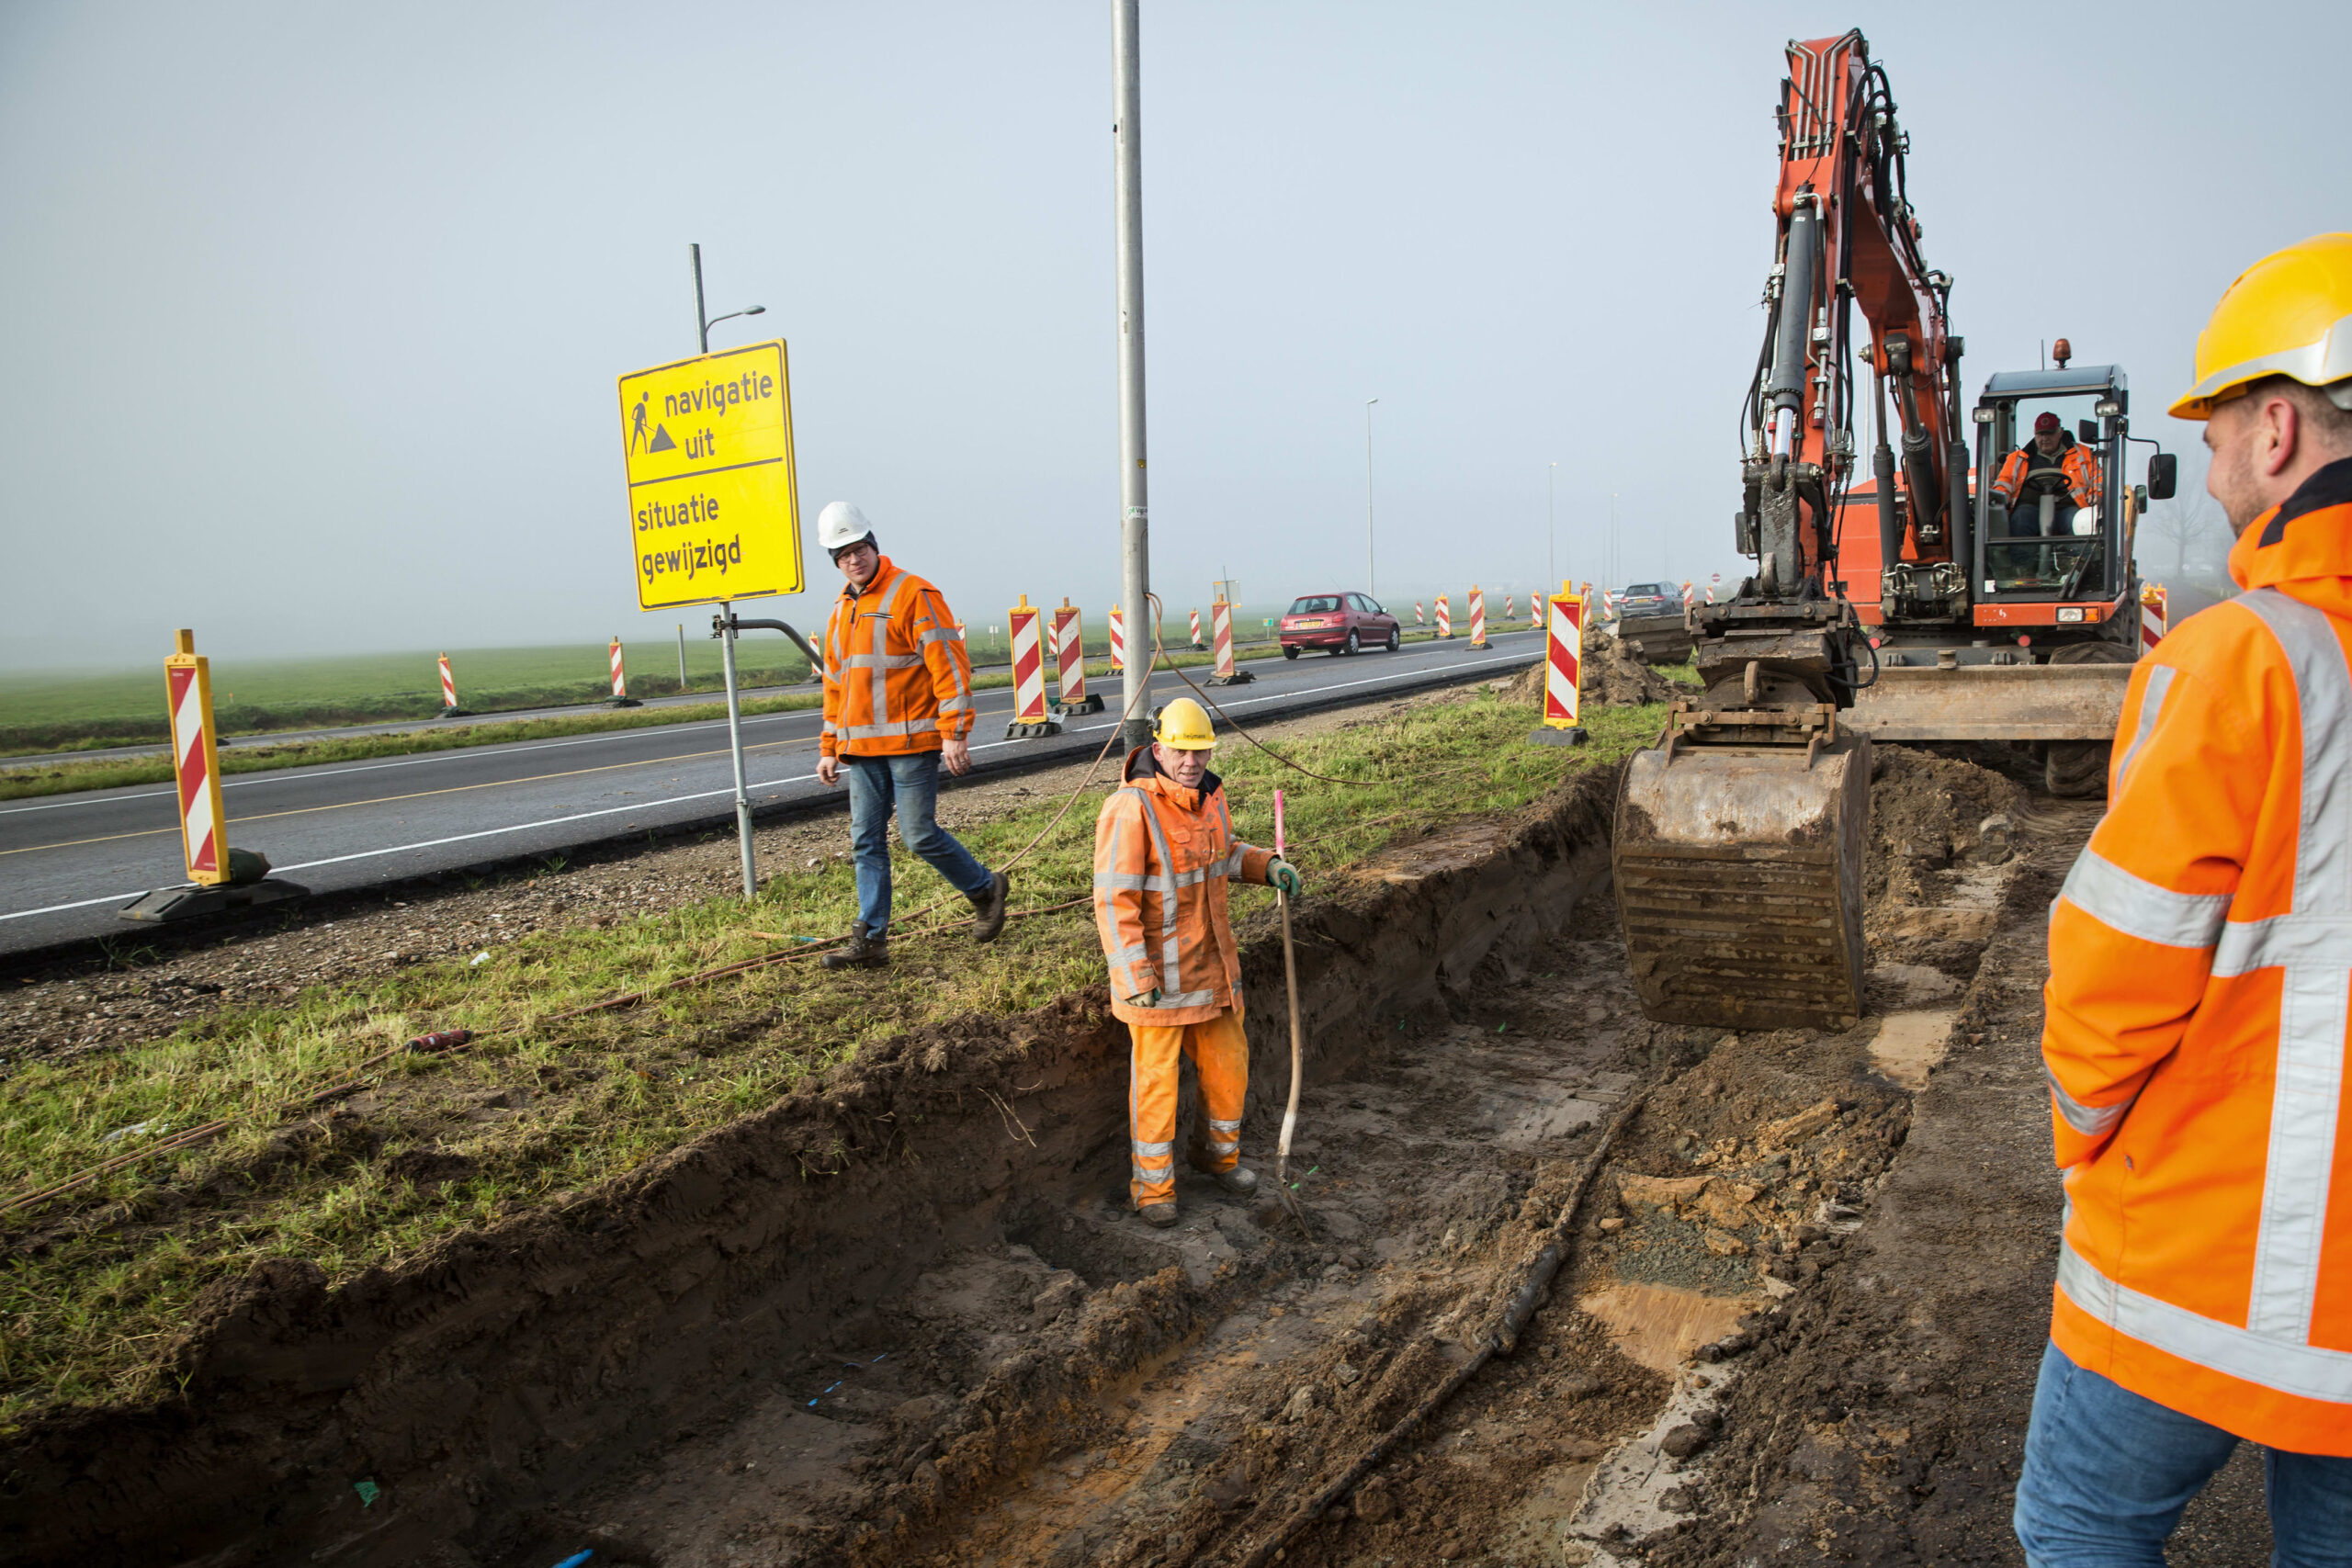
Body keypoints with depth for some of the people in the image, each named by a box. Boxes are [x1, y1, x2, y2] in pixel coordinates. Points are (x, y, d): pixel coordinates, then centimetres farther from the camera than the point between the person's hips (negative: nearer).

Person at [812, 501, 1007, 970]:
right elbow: (835, 683, 24)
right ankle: (871, 938, 11)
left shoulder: (913, 594, -8)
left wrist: (955, 733, -18)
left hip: (911, 742, -7)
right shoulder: (843, 608, 17)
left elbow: (949, 664, -13)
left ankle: (985, 889, 19)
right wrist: (829, 748, 21)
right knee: (866, 841, 5)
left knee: (920, 835, -5)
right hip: (861, 748, 7)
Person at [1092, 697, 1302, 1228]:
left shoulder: (1209, 794, 3)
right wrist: (1137, 979, -23)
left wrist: (1267, 866, 3)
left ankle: (1218, 1150, 42)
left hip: (1211, 961, 7)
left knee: (1227, 1062, 17)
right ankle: (1152, 1183, 23)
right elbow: (1114, 901, -21)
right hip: (1154, 968, -7)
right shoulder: (1130, 809, -21)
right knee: (1155, 1075, 5)